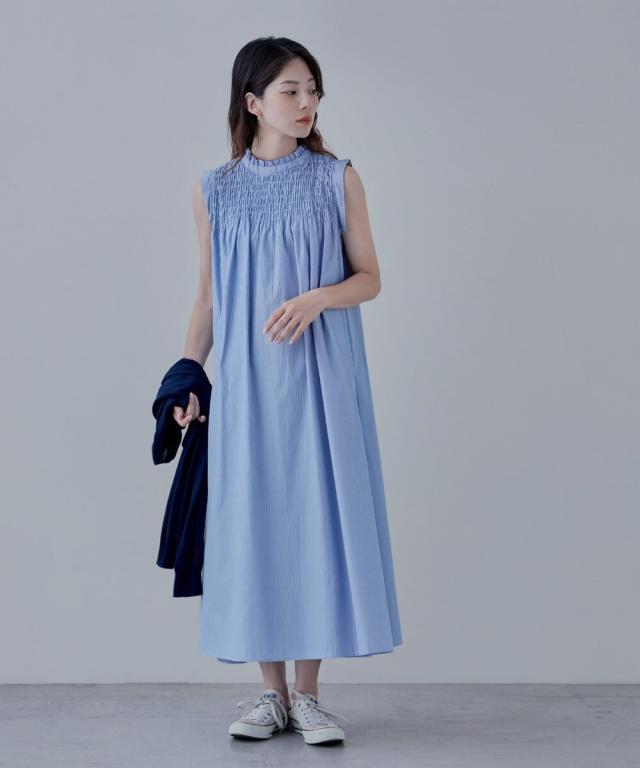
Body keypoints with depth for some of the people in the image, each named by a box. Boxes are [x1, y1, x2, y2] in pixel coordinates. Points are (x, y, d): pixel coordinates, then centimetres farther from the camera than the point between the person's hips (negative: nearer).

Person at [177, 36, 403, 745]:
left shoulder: (338, 179, 2)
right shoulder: (214, 190, 6)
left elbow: (369, 278, 2)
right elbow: (208, 294, 11)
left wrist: (313, 298, -17)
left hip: (321, 376, -1)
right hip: (244, 379, 1)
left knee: (318, 515, -1)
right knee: (254, 521, 3)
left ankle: (308, 693, 12)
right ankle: (271, 692, 15)